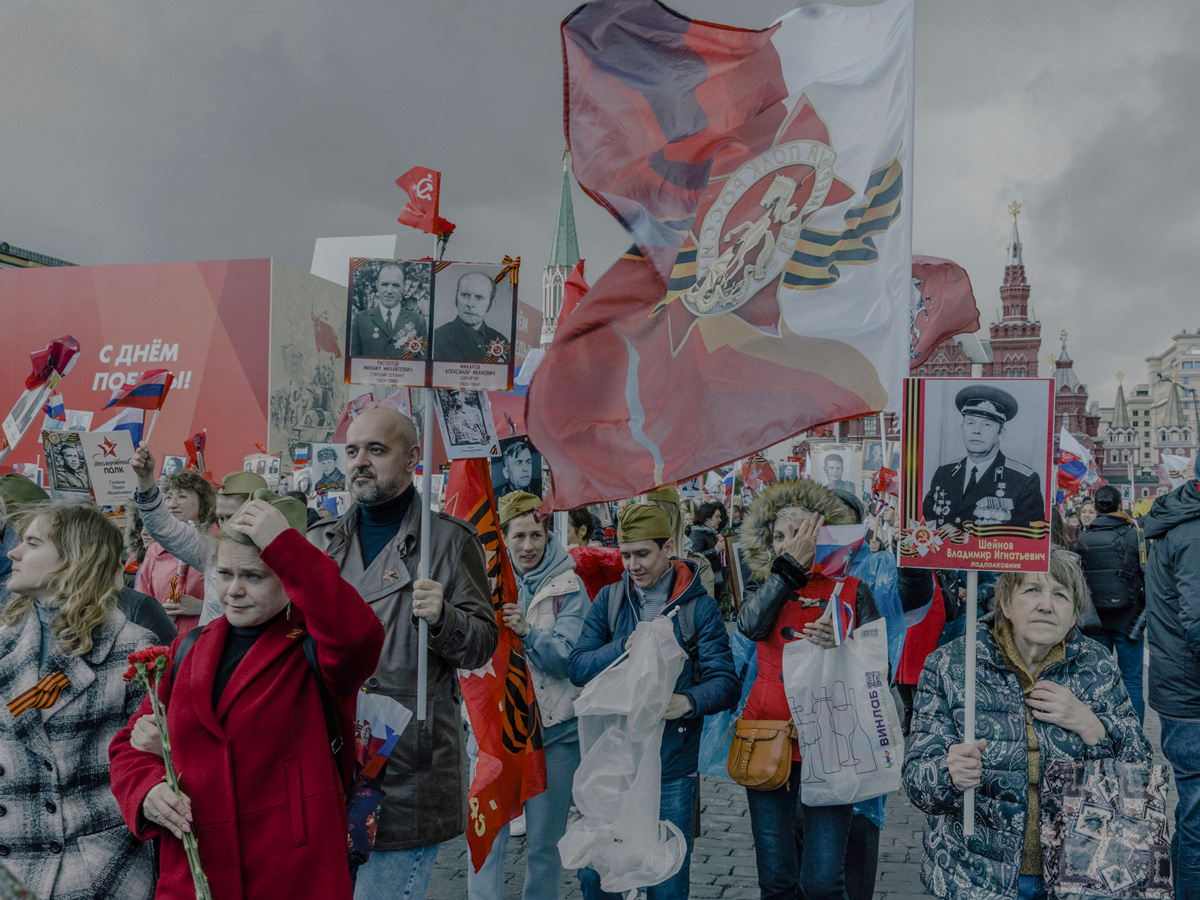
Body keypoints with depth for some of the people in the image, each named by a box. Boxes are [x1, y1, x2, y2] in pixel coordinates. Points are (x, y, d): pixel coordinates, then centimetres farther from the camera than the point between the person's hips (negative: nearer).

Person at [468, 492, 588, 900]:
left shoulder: (568, 586, -3)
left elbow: (569, 659, -10)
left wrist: (527, 632, -27)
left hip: (553, 727, -1)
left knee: (545, 842, 10)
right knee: (485, 834, 0)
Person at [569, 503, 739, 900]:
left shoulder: (699, 606, -4)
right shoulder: (609, 599, 3)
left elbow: (726, 682, -9)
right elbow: (577, 668, -4)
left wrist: (688, 701, -29)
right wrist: (629, 645, -19)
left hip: (671, 766, -2)